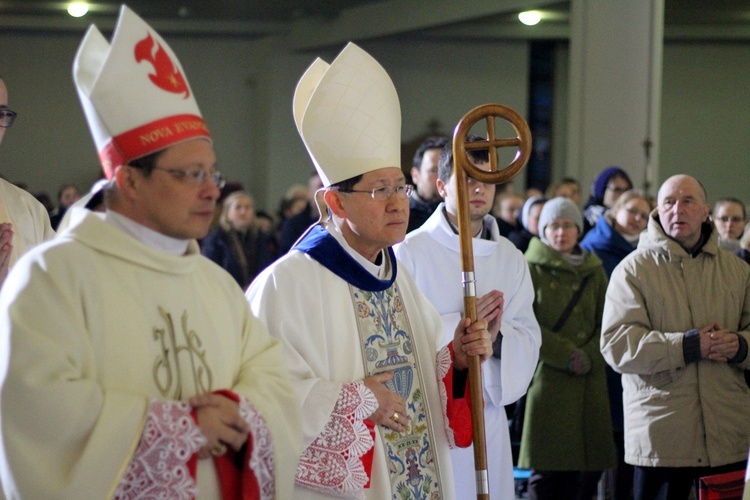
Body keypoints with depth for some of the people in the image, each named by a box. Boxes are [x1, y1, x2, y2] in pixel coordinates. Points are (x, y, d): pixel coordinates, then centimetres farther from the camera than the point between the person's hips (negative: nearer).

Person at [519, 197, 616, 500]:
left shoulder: (594, 272, 15)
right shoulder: (531, 270, 2)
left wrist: (589, 357, -7)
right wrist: (566, 355, -11)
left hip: (589, 383, 4)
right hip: (546, 380, -4)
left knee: (587, 469, 0)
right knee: (546, 470, -7)